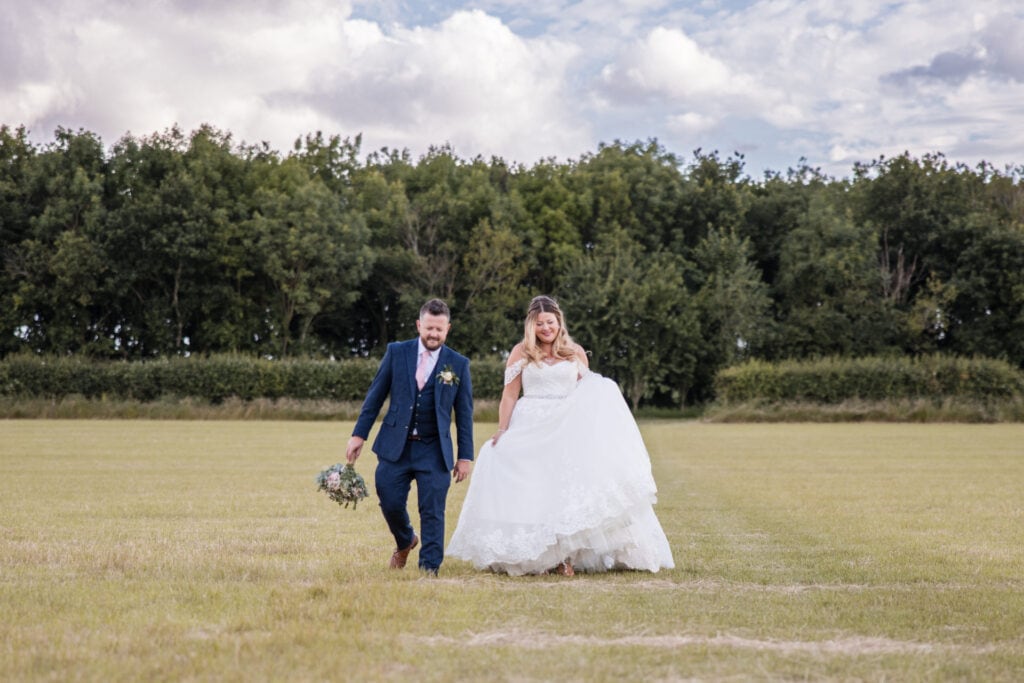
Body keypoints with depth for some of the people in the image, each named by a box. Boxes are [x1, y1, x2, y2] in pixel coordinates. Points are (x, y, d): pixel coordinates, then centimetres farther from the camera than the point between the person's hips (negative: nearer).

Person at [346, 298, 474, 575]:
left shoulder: (458, 364, 1)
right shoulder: (396, 352, 3)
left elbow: (464, 413, 4)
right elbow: (375, 395, 6)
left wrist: (465, 456, 1)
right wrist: (359, 434, 2)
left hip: (434, 451, -1)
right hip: (395, 446, 1)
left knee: (432, 511, -4)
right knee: (390, 503, 4)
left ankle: (429, 567, 5)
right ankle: (405, 542, 35)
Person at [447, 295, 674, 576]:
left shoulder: (575, 353, 9)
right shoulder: (521, 353, 5)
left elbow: (588, 395, 15)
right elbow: (509, 395, 3)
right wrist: (502, 431, -5)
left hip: (567, 431, 1)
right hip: (529, 431, -1)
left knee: (566, 489, -7)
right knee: (530, 492, -4)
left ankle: (565, 555, -6)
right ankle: (533, 556, -1)